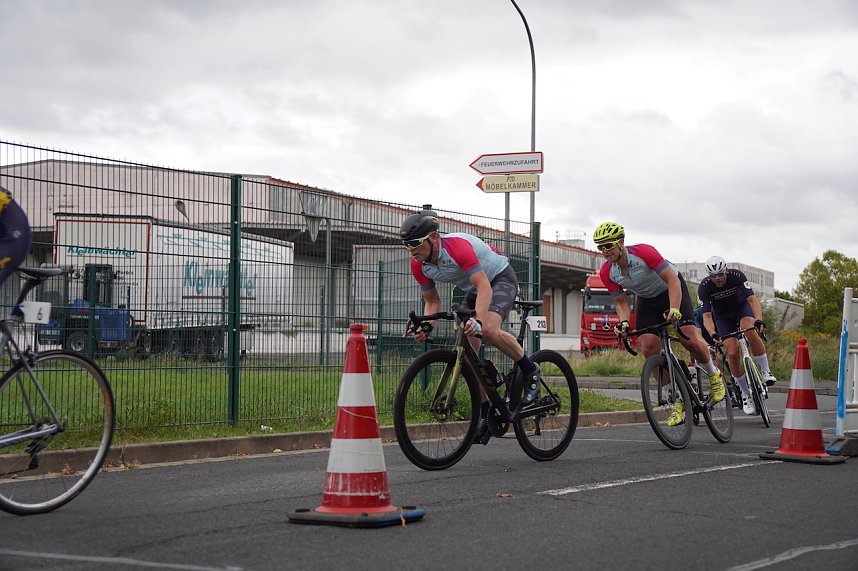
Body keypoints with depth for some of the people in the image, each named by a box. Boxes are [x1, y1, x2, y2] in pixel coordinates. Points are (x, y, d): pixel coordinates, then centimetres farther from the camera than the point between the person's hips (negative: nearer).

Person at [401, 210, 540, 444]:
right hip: (472, 289, 8)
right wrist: (425, 328, -20)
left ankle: (530, 371, -11)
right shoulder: (419, 266, -13)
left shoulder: (458, 246, -35)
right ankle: (485, 414, 6)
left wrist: (478, 321, -55)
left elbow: (484, 286, -41)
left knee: (489, 329, -34)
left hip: (501, 278, -7)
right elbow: (432, 302, 0)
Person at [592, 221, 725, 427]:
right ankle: (679, 401, -3)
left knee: (690, 339, -20)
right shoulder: (606, 272, -17)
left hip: (672, 289, -4)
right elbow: (621, 302, -7)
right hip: (647, 300, 5)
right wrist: (624, 322, -28)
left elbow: (673, 280, -30)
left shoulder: (643, 252, -32)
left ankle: (714, 375, 12)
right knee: (649, 348, -13)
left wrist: (674, 310, -43)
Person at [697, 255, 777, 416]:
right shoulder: (704, 287, -27)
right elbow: (707, 315, -29)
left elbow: (752, 299, -34)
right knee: (733, 353, -16)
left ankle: (765, 371, -19)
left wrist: (758, 320, -51)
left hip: (742, 307, -1)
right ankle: (746, 395, -2)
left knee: (750, 332, -35)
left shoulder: (737, 276, -28)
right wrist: (713, 334, -48)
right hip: (722, 317, 1)